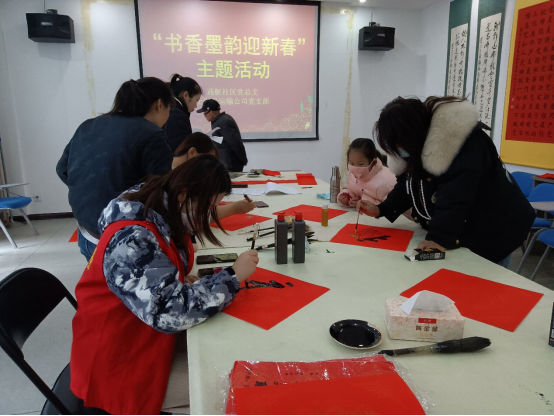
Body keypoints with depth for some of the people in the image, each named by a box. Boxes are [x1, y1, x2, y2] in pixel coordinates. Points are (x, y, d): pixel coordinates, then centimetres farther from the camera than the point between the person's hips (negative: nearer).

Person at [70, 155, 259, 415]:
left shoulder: (162, 215, -3)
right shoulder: (132, 240, -30)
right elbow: (170, 311, -34)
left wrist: (185, 282, -10)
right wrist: (233, 276, -25)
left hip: (152, 335, 8)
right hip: (121, 359, -8)